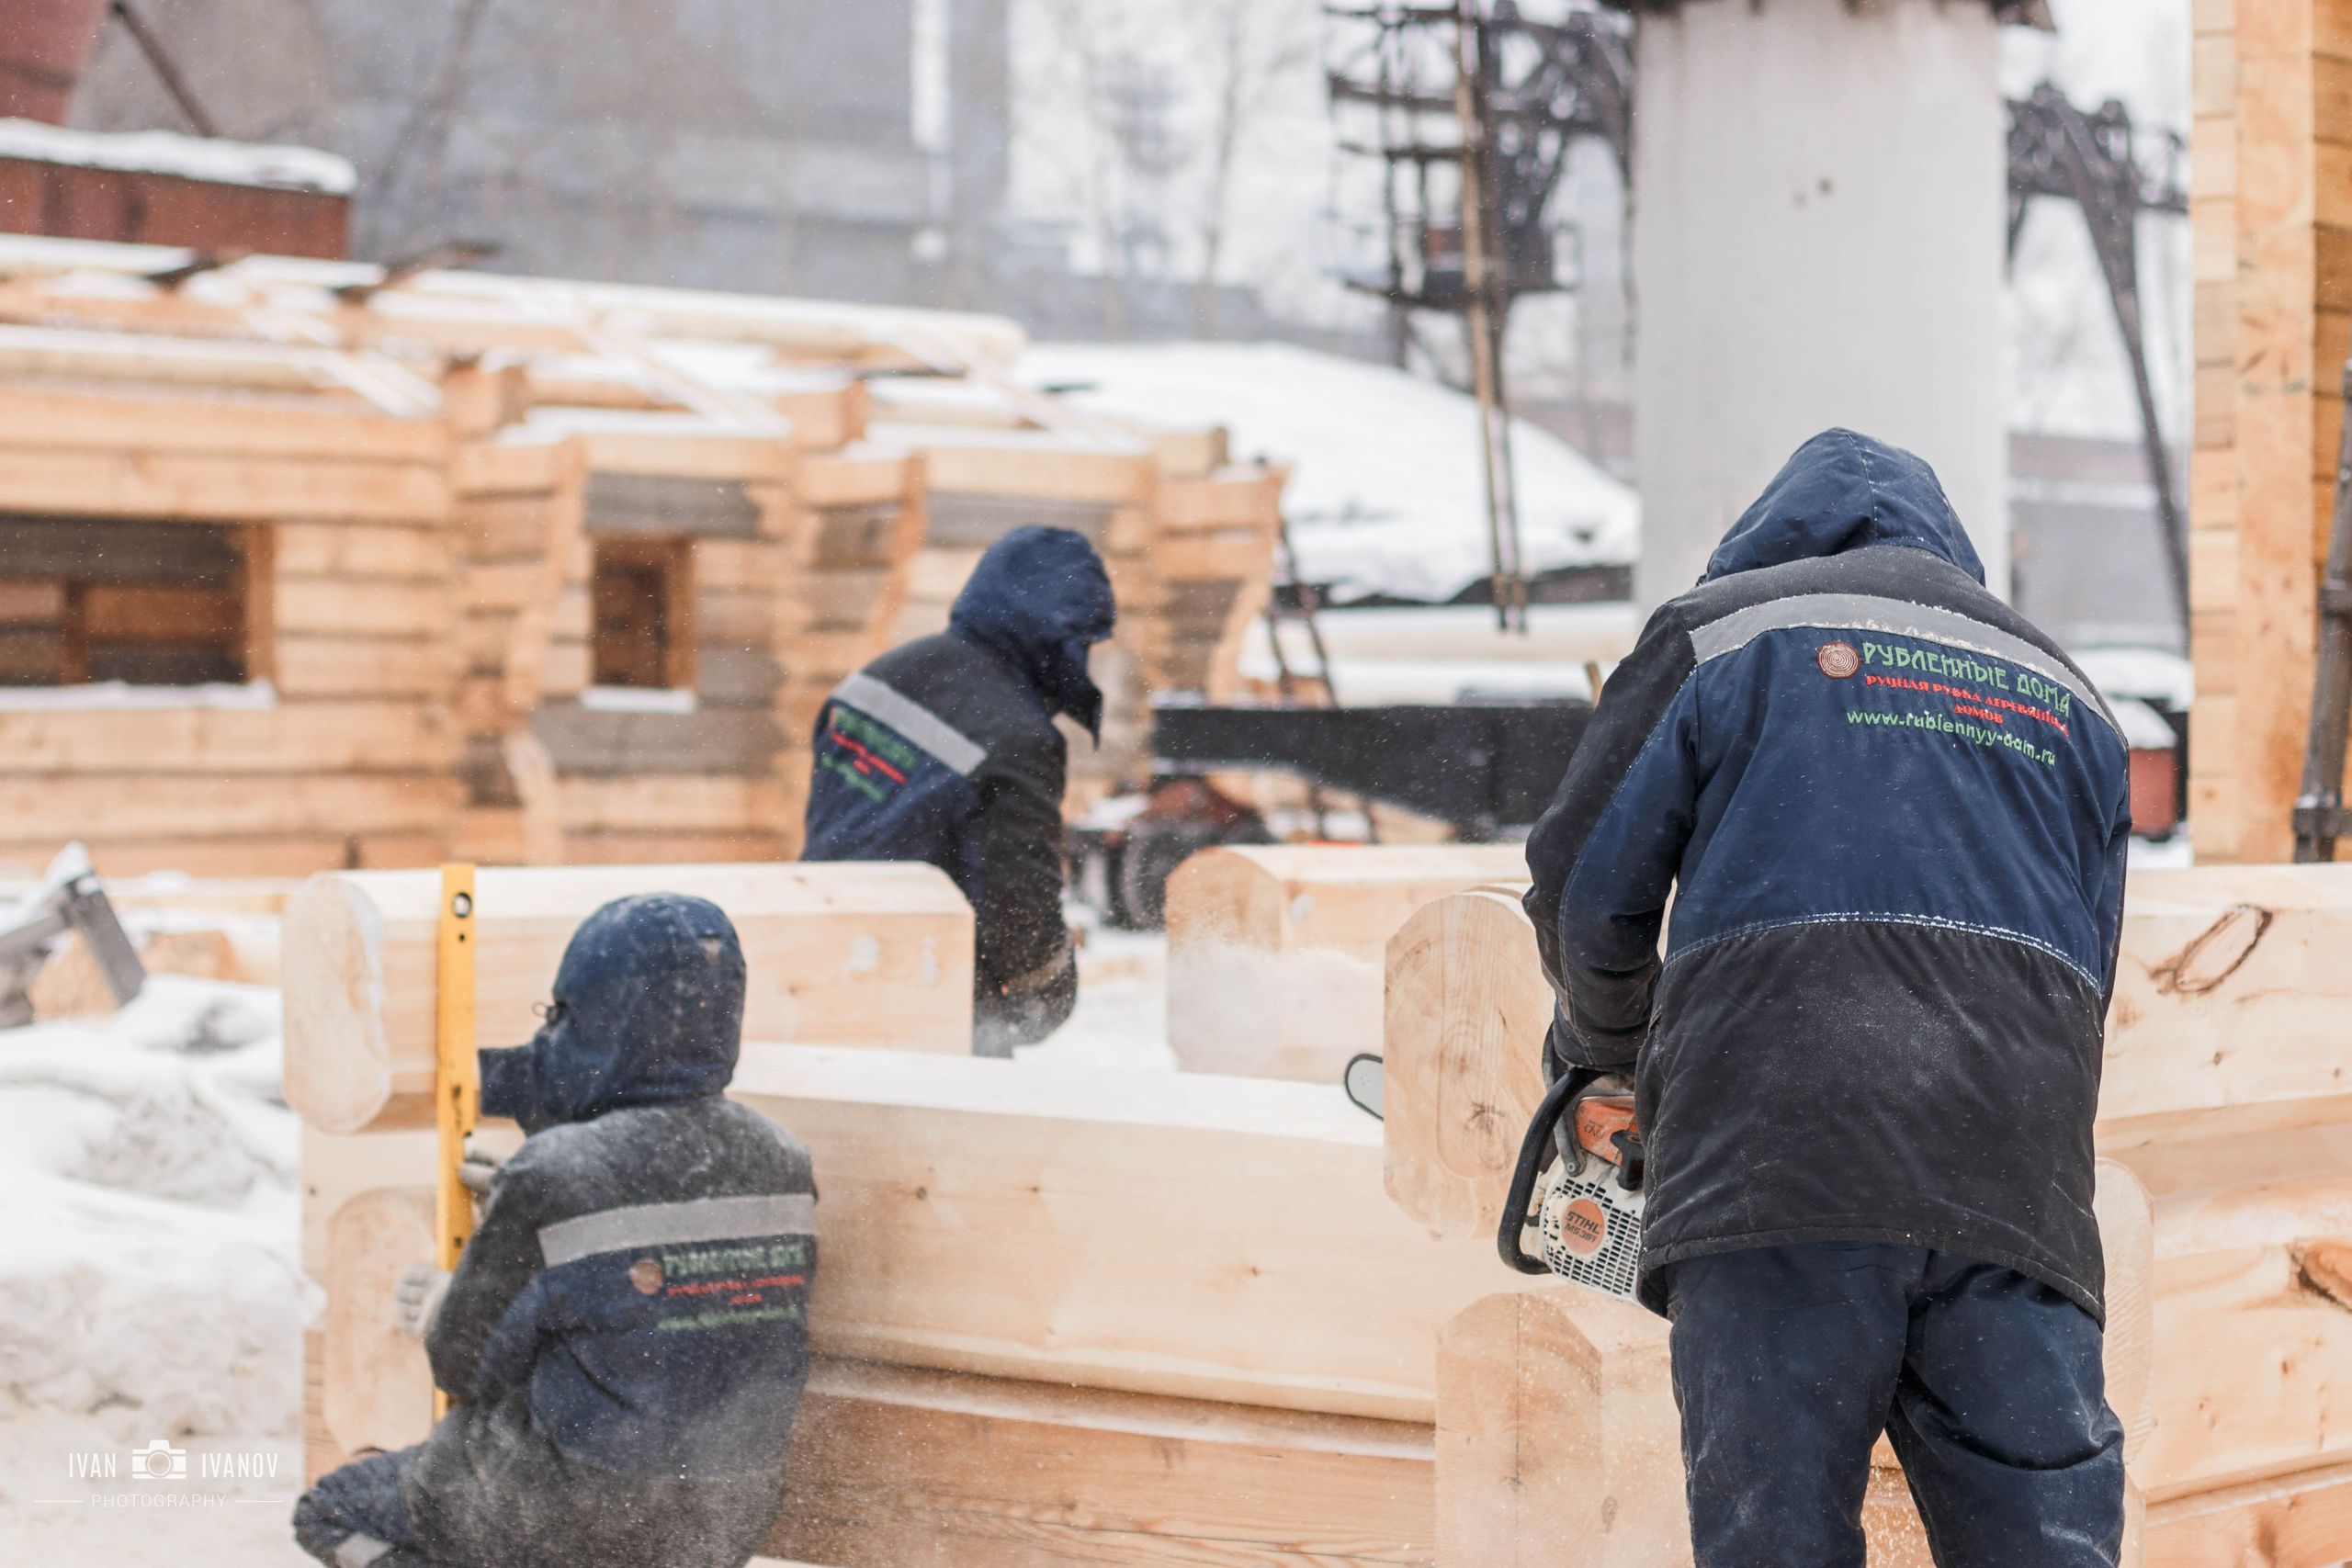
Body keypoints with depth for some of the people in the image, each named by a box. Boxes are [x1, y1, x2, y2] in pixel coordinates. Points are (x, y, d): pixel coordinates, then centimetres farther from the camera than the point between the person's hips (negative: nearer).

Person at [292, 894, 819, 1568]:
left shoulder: (551, 1179, -20)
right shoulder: (780, 1163, -3)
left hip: (584, 1514, -6)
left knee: (331, 1508, 17)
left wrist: (445, 1311, 16)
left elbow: (470, 1367, -9)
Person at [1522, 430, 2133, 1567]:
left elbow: (1587, 879, 10)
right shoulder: (2066, 702, 27)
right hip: (2016, 1194, 3)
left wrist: (1605, 1046, 28)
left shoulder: (1723, 629, 15)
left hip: (1773, 1170, -3)